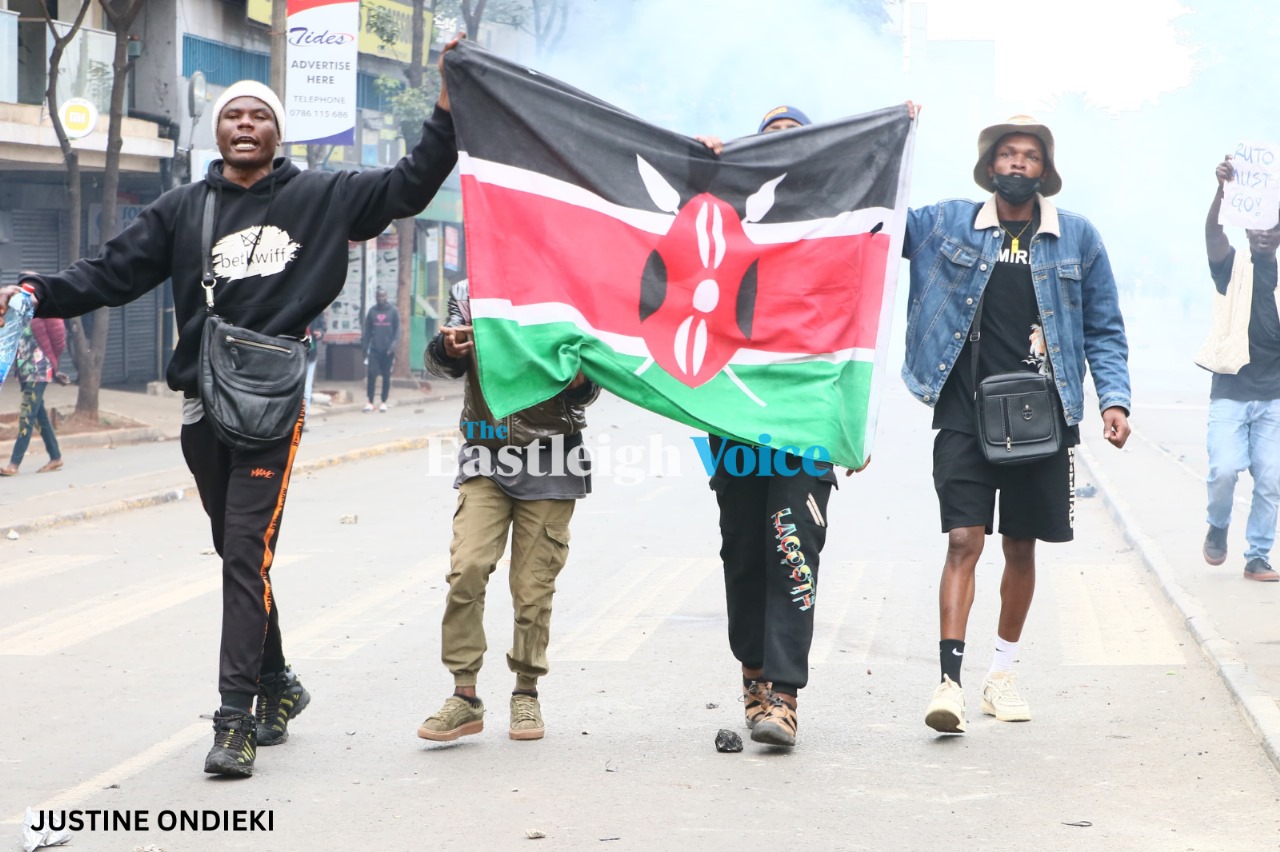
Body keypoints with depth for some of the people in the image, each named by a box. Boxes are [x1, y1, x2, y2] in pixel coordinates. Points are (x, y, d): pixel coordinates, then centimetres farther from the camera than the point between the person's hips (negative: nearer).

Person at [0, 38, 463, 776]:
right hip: (203, 406, 4)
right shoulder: (183, 210, 12)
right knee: (240, 555, 14)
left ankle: (237, 717, -13)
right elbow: (114, 272, 9)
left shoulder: (321, 198, 6)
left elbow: (409, 187, 7)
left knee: (248, 553, -13)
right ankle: (277, 685, 31)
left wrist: (450, 105, -1)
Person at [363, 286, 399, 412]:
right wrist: (365, 349, 6)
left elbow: (397, 329, 0)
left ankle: (384, 402, 11)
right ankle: (370, 402, -2)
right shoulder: (372, 311, 8)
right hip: (374, 349, 1)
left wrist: (394, 343, -14)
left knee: (386, 376, 4)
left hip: (388, 350, -1)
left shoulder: (393, 311, 3)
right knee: (372, 374, -7)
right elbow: (367, 331, 10)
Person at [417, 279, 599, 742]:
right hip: (486, 459, 1)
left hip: (549, 463, -1)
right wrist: (448, 347, -29)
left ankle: (527, 692, 16)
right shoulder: (469, 294, 6)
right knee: (467, 568, -14)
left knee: (534, 582, 0)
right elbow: (442, 362, -6)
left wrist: (578, 377, -21)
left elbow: (586, 393, 3)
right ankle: (465, 695, -8)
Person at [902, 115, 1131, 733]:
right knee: (964, 540, -11)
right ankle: (949, 679, -14)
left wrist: (1114, 398, -1)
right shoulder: (947, 224, 5)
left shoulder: (1077, 238, 6)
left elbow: (1104, 329, 10)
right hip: (965, 415, -1)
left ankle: (1002, 672, 25)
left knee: (1021, 546, 10)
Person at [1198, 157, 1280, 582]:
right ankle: (1217, 527, 14)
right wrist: (1223, 189, -39)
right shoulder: (1233, 267, 0)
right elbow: (1213, 233, -19)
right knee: (1225, 469, -15)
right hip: (1230, 391, -2)